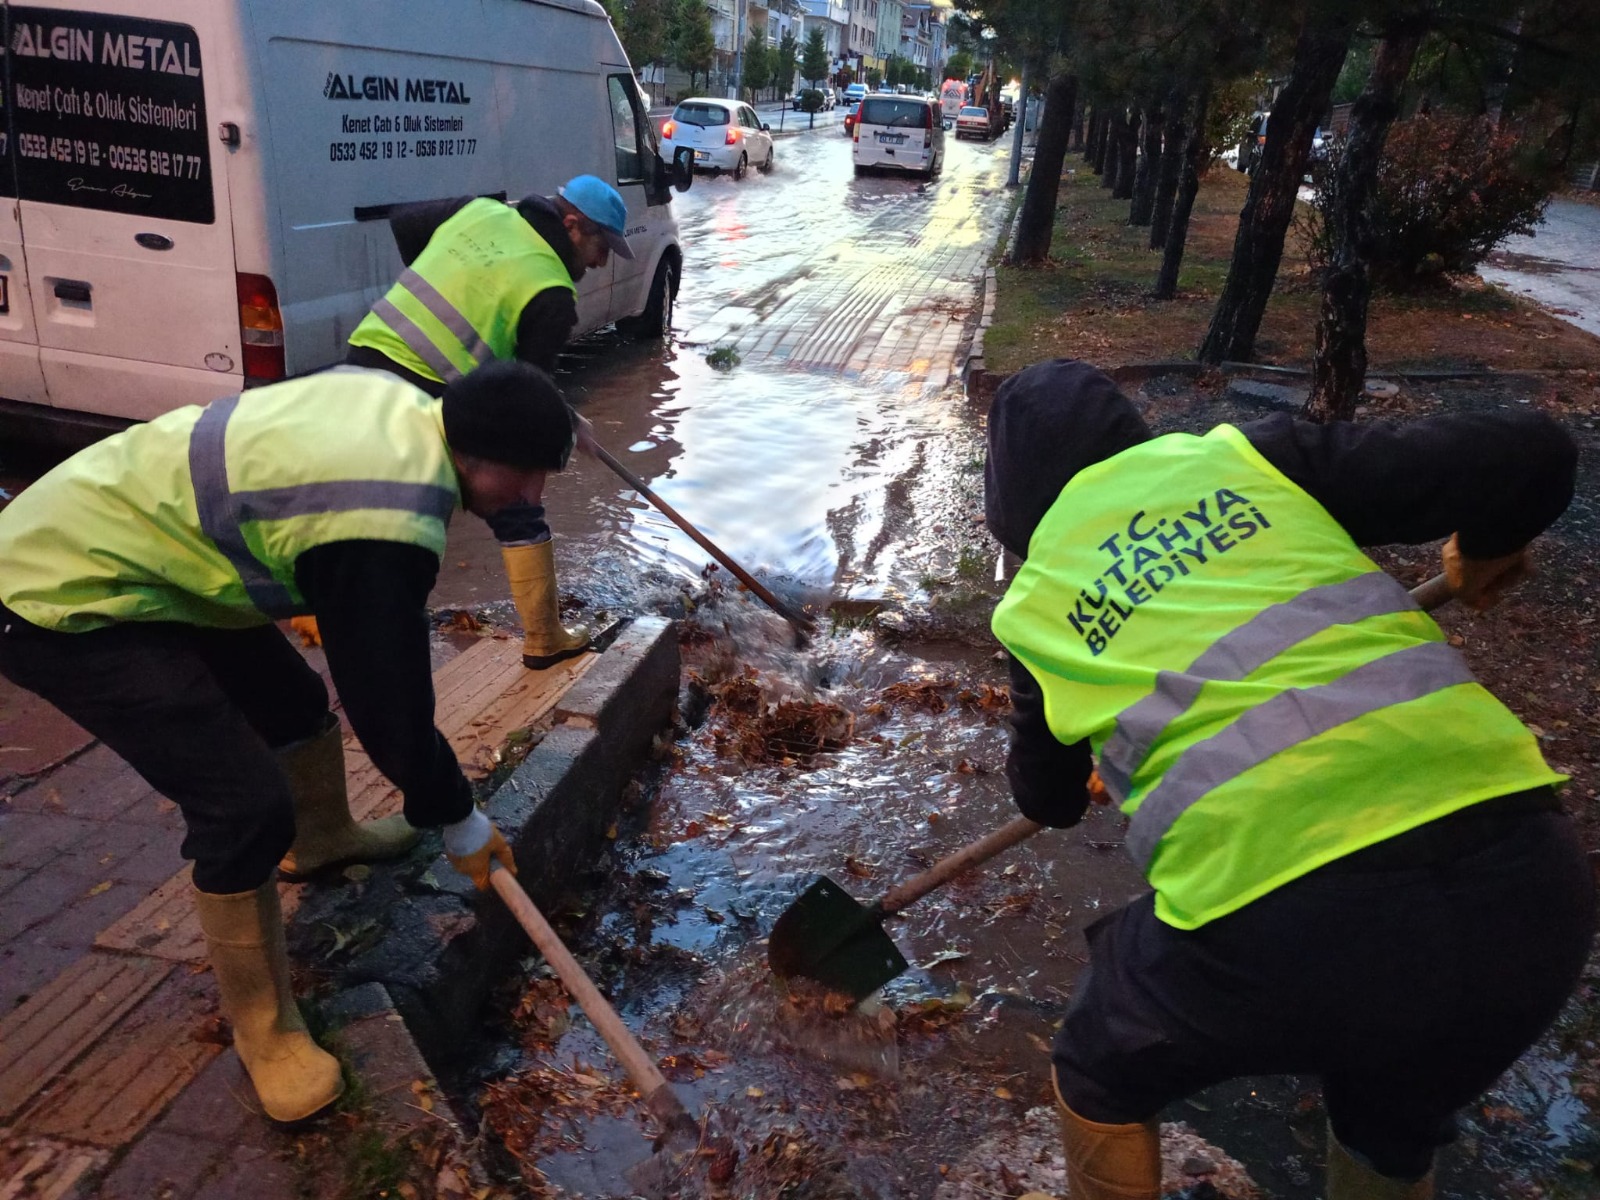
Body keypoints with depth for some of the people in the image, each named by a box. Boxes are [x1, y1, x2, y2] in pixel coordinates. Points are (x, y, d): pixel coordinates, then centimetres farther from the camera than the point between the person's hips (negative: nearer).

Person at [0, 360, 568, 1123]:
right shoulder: (387, 529, -32)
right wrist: (457, 819, -5)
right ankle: (263, 1030, 10)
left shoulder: (397, 403, -4)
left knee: (292, 696, 23)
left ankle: (320, 840, 52)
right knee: (247, 808, -12)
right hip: (66, 601, -10)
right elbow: (387, 697, -21)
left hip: (85, 534, 10)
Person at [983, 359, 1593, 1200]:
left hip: (1275, 927, -3)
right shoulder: (1252, 456, 14)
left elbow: (1047, 798, 32)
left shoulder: (1034, 604, 15)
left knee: (1101, 1084, 30)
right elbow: (1533, 458, 11)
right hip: (1523, 870, 4)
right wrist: (1487, 550, 34)